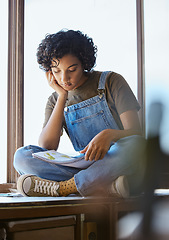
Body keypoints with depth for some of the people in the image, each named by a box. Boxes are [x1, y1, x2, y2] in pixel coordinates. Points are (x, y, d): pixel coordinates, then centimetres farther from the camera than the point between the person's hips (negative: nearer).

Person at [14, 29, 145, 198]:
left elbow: (135, 133, -7)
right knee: (22, 156, -17)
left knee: (131, 144, -37)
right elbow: (46, 147, -4)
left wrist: (109, 134, -31)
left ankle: (61, 188, -28)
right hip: (84, 168, 3)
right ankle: (104, 186, -32)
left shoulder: (111, 81, 2)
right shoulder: (55, 101, 12)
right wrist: (62, 97, -5)